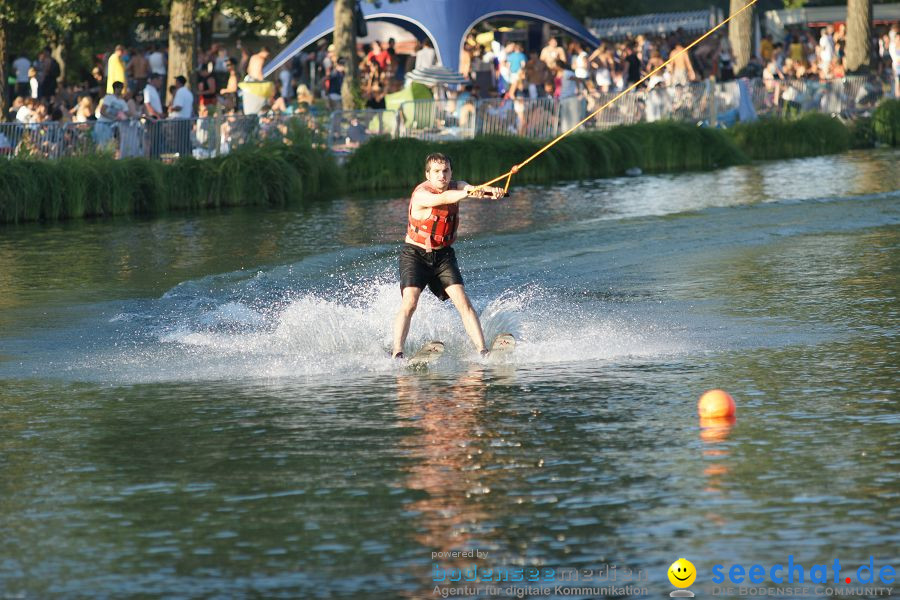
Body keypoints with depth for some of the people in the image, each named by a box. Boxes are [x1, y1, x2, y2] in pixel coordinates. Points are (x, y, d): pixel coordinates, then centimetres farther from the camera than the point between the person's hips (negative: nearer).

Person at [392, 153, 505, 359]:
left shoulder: (456, 187, -4)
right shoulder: (421, 195, -21)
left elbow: (474, 189, -24)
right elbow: (443, 198, -41)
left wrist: (491, 192, -49)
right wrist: (467, 194, -61)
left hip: (443, 255, 4)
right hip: (415, 254, -4)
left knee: (463, 302, -10)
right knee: (409, 302, -21)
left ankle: (482, 350, -14)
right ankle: (396, 353, -23)